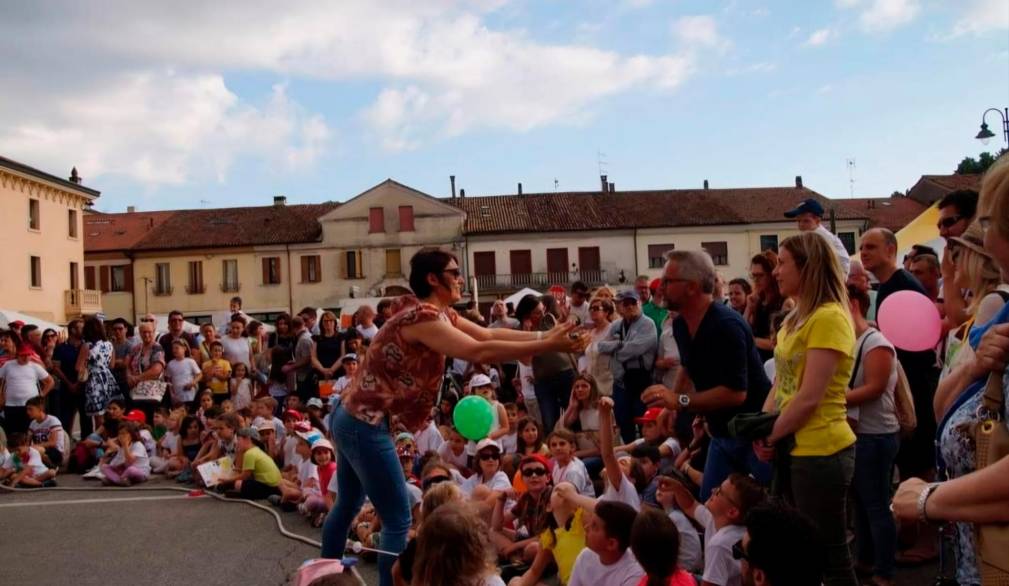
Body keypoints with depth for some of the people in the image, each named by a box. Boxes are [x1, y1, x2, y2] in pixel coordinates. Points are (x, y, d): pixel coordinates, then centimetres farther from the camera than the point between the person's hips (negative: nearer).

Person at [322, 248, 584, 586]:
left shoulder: (439, 313, 9)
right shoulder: (422, 317, -21)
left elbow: (488, 334, 3)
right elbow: (479, 352, -30)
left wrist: (545, 335, -5)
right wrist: (548, 346, -29)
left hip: (352, 418, 11)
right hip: (365, 425, -11)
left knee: (348, 506, 23)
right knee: (398, 521, -4)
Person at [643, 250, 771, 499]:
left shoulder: (727, 326, -25)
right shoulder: (680, 324, 3)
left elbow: (736, 392, -29)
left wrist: (680, 401, -28)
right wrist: (669, 405, 12)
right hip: (721, 432, 9)